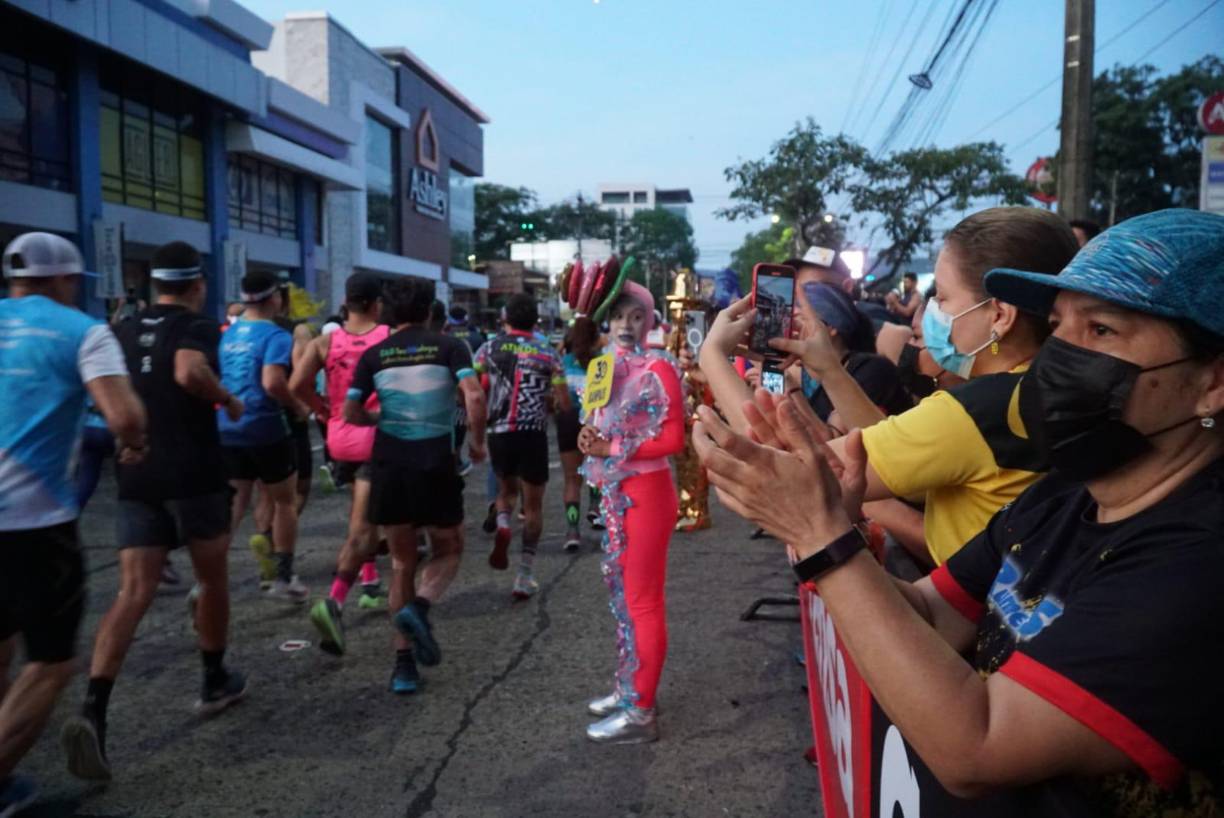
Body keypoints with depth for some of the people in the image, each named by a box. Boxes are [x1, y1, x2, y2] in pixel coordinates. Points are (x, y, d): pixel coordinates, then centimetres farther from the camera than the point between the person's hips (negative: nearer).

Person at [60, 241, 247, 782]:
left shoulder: (122, 332, 13)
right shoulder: (198, 327, -6)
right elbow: (189, 372, -27)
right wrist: (228, 400, -11)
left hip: (135, 477, 5)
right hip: (193, 473, -4)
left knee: (133, 592, -1)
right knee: (212, 579, 14)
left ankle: (92, 713, -17)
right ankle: (215, 683, 28)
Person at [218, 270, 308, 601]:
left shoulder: (228, 334, 10)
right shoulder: (275, 335, -13)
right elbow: (272, 383, -26)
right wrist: (298, 406, -11)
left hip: (228, 429, 6)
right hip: (265, 428, -6)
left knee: (234, 503, 13)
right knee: (285, 501, 11)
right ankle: (282, 577, 16)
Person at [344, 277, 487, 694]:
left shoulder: (374, 354, 5)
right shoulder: (447, 346, -1)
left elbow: (351, 413, 2)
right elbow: (475, 397, -15)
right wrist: (477, 441, -1)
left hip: (389, 464, 2)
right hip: (436, 464, -2)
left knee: (401, 562, 14)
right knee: (448, 551, 18)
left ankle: (404, 663, 11)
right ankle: (418, 607, -12)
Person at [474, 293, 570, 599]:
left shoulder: (490, 348, 3)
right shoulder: (548, 353, 2)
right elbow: (564, 405, 1)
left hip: (499, 433, 1)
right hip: (533, 434, -1)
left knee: (507, 488, 25)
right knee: (533, 505, 10)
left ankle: (503, 526, -6)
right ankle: (525, 576, 8)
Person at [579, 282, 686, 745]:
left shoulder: (657, 368, -13)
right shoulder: (609, 366, 11)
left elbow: (674, 438, -19)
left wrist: (611, 449, -18)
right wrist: (590, 439, -2)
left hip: (645, 493, -9)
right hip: (615, 492, 9)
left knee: (643, 601, 0)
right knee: (622, 594, 18)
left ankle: (640, 711, 11)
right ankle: (629, 688, 33)